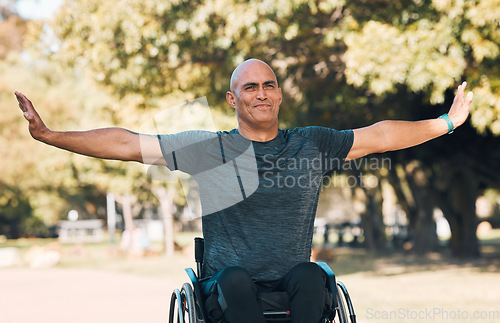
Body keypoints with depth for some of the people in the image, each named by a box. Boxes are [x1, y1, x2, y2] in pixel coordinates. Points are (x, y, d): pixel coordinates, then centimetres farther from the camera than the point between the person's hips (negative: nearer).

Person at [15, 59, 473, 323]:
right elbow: (126, 145, 2)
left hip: (292, 281, 2)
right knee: (235, 278, -35)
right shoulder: (207, 149, 5)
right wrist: (51, 136, -4)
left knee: (311, 275, -31)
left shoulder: (311, 143, 12)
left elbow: (377, 137, 16)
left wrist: (448, 123, 16)